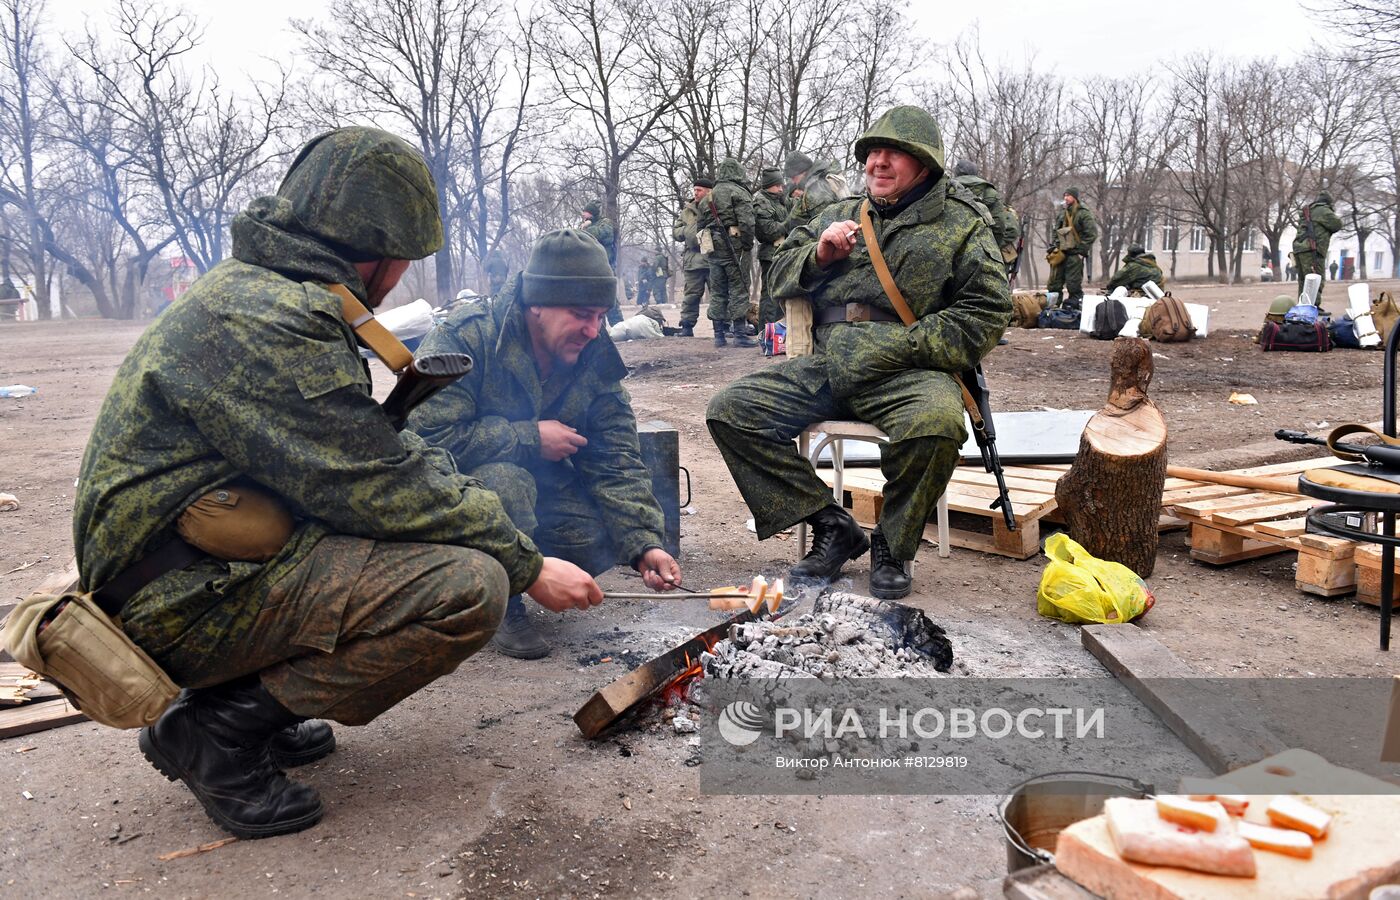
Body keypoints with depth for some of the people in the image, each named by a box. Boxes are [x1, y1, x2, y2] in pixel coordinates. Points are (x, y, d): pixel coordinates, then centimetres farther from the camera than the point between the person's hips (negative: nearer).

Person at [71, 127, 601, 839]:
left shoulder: (255, 288, 13)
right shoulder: (267, 322, -21)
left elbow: (362, 457, 16)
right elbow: (384, 491, -21)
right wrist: (528, 566, -11)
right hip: (185, 600, -11)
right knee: (469, 584, -23)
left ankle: (245, 692, 11)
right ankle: (219, 728, -7)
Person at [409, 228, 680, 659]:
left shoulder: (595, 359, -8)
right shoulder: (463, 338, -25)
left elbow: (617, 462, -10)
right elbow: (432, 438, -33)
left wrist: (645, 543, -24)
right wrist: (531, 438, -26)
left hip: (537, 484, 5)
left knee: (598, 540, -18)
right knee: (504, 480, -37)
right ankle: (502, 604, -11)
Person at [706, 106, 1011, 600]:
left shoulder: (963, 225, 8)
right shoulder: (839, 215, 21)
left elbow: (988, 311, -2)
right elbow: (781, 277, 24)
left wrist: (899, 346, -12)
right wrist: (819, 255, 1)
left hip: (909, 372, -4)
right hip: (829, 368, 5)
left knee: (935, 425, -39)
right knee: (730, 410, -14)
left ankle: (892, 546, -10)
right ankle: (832, 525, -7)